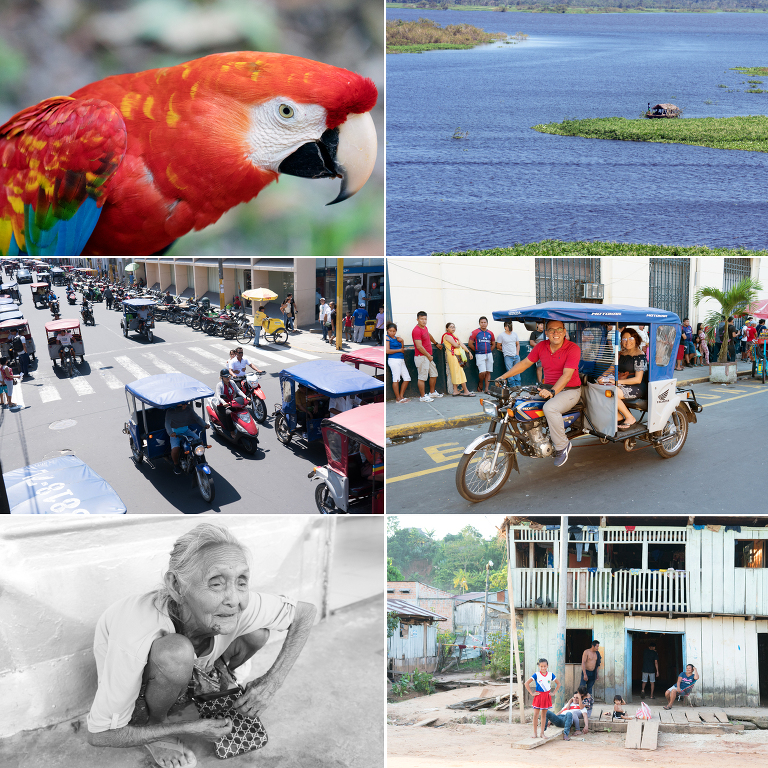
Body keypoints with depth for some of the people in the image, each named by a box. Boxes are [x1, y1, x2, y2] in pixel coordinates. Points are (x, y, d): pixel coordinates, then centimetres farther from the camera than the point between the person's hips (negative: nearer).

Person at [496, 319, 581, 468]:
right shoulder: (541, 346, 3)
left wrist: (552, 392, -39)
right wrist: (503, 377, 2)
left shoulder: (573, 348, -15)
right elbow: (525, 363, 10)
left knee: (550, 408, -35)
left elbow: (567, 375, -24)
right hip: (548, 388, 7)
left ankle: (562, 446, -17)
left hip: (570, 390, -7)